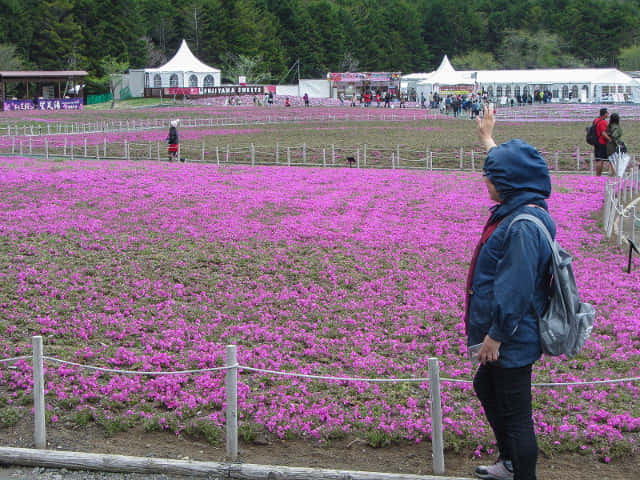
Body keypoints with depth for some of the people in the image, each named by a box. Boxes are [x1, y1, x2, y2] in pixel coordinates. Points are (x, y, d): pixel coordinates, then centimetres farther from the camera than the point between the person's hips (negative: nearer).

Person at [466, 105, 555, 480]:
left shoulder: (523, 226, -26)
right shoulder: (518, 209, 4)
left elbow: (515, 289, -28)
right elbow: (508, 166, 26)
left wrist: (496, 335, -22)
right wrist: (487, 138, 38)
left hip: (511, 339, -12)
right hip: (507, 336, 12)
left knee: (515, 414, -3)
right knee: (487, 388, 28)